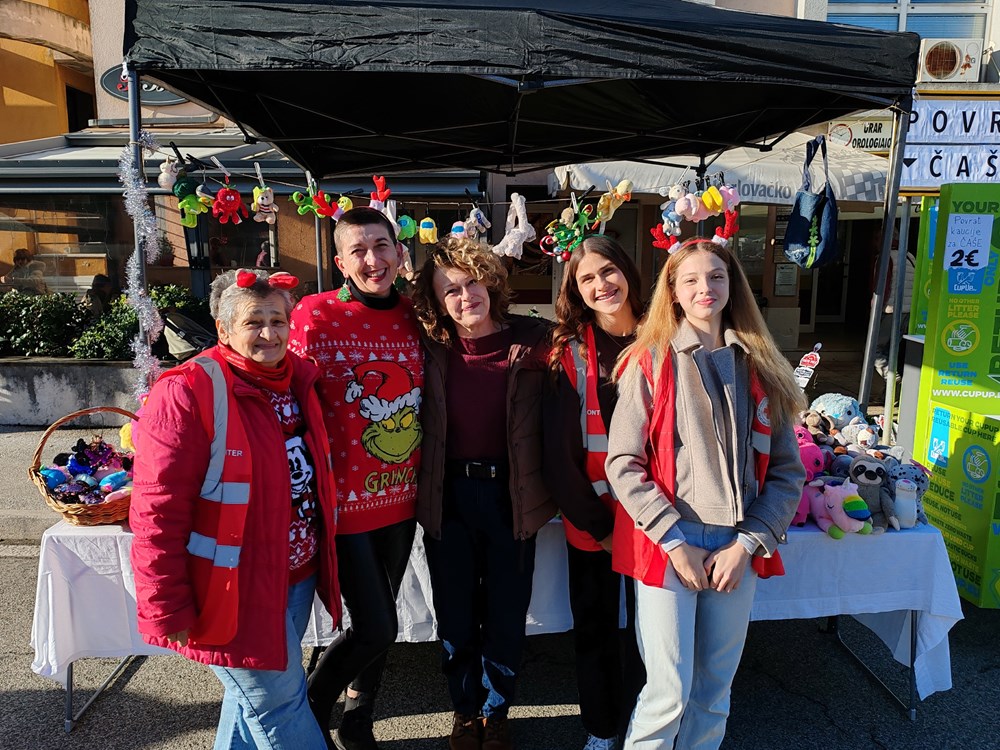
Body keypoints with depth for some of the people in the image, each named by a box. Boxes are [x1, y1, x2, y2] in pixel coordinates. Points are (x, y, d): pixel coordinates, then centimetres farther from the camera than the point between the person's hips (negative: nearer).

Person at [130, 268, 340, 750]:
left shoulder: (298, 379, 2)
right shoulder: (188, 393, -19)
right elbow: (158, 512, -20)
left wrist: (321, 557, 14)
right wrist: (169, 611, -17)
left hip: (297, 578, 7)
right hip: (236, 592, -7)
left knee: (254, 691, 25)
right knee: (277, 702, 9)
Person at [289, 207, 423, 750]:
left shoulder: (414, 316, 2)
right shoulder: (314, 314, -12)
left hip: (401, 495, 5)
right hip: (344, 496, -5)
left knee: (380, 623, 18)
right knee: (377, 627, -2)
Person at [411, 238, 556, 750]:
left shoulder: (532, 341, -7)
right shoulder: (433, 348, -3)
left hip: (510, 493, -1)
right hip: (448, 496, 1)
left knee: (506, 612, 13)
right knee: (455, 612, 16)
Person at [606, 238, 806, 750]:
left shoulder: (759, 367, 7)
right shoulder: (650, 362, -4)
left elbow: (786, 471, 5)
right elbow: (623, 465, -9)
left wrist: (747, 543, -5)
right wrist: (676, 543, -12)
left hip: (737, 548, 4)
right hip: (666, 546, -3)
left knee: (715, 691, 15)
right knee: (669, 693, 1)